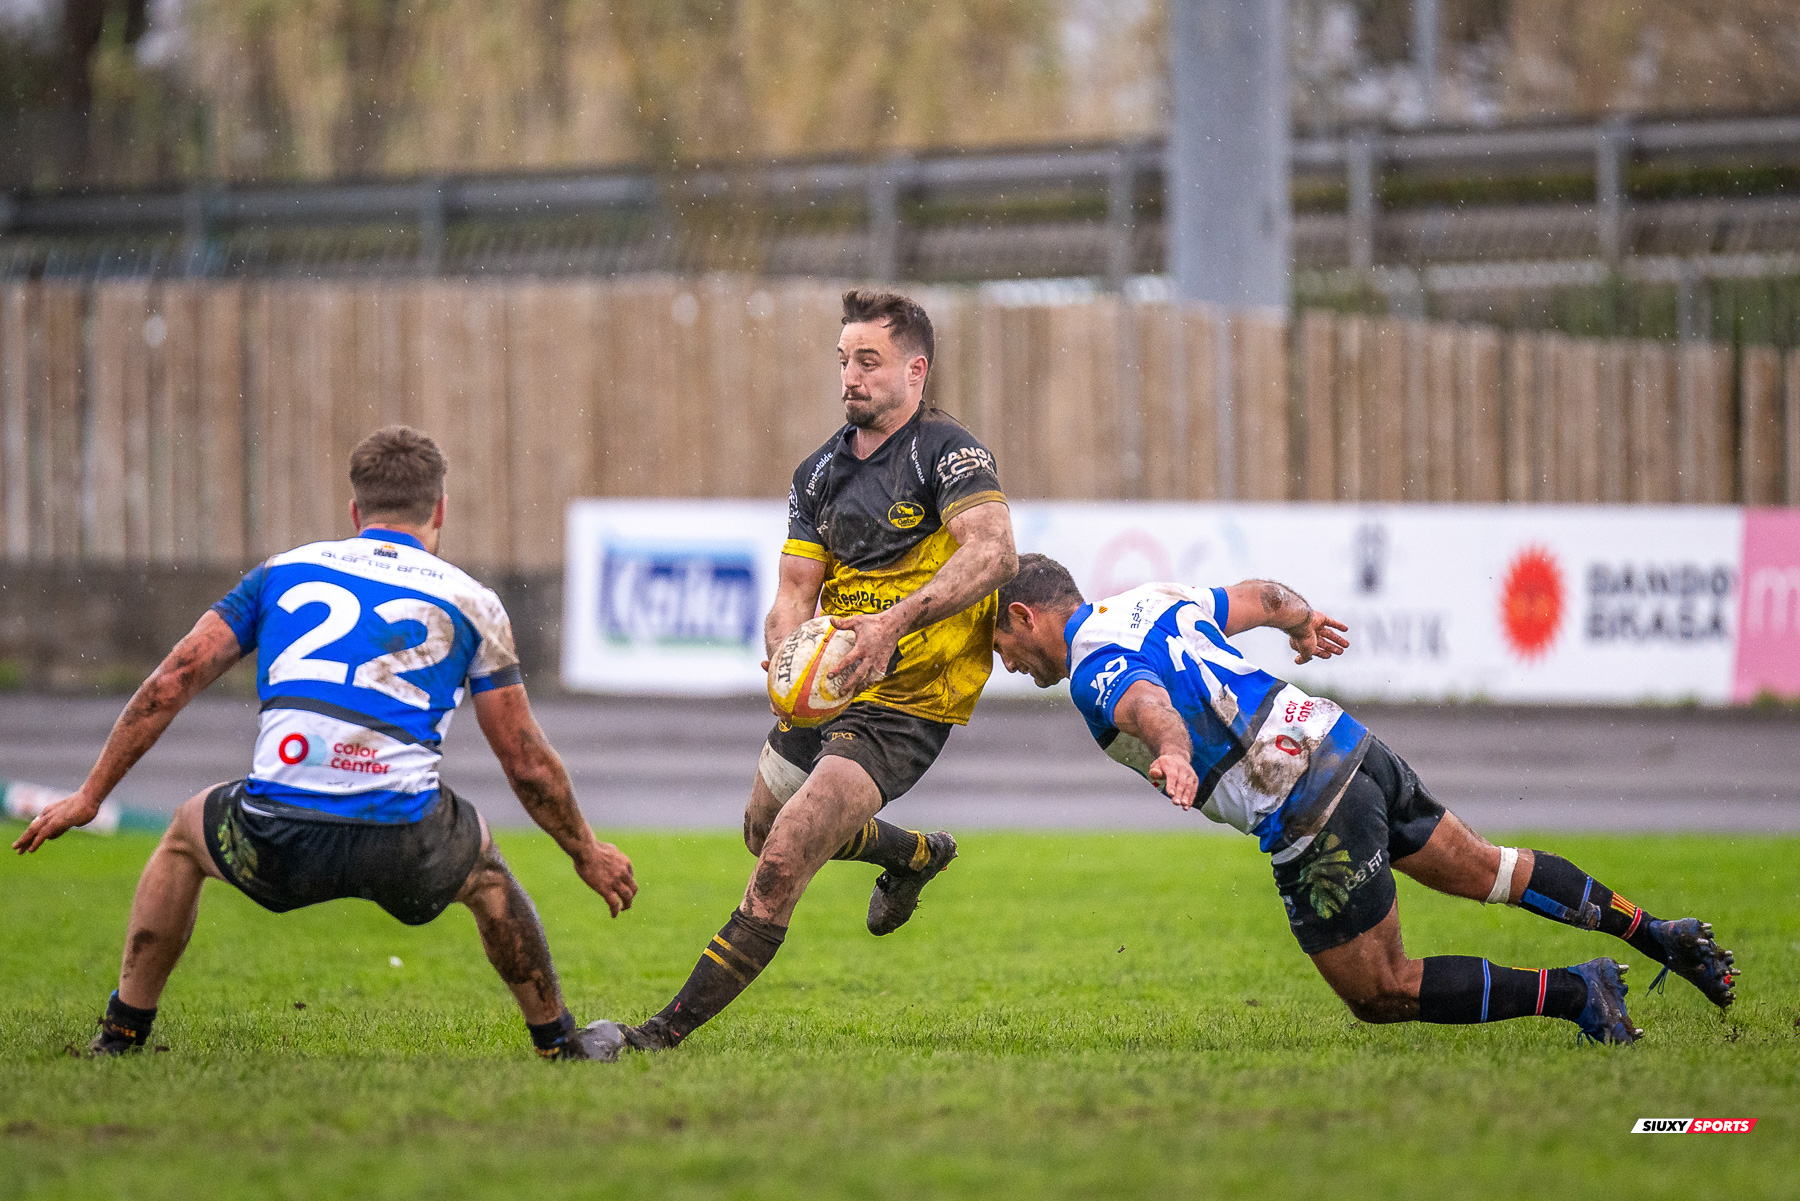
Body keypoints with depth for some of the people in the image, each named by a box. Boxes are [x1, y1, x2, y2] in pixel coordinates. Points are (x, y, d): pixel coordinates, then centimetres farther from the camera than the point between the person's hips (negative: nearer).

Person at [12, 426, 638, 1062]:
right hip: (404, 851, -1)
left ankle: (121, 1036, 34)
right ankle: (557, 1039, 40)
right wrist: (587, 853, 33)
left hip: (274, 842, 1)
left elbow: (171, 682, 16)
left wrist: (90, 795, 23)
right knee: (482, 864, 36)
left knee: (186, 834, 36)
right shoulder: (470, 602, 15)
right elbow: (527, 763, 18)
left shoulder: (283, 572, 19)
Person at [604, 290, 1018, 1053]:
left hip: (904, 708, -9)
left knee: (785, 859, -20)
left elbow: (994, 551, -31)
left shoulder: (945, 452, -14)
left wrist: (897, 620, -43)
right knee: (765, 829, 29)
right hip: (824, 691, 9)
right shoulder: (820, 472, 7)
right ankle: (918, 854, 54)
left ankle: (675, 1027, -17)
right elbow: (796, 590, 2)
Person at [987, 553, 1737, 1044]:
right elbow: (1258, 596, 30)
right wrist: (1303, 620, 52)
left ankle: (1571, 993, -1)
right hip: (1351, 745, 8)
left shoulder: (1095, 672, -10)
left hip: (1314, 821, -8)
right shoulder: (1154, 600, 15)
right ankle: (1660, 936, 31)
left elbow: (1149, 704, -34)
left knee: (1378, 995, 5)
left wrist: (1173, 757, -56)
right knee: (1482, 868, 27)